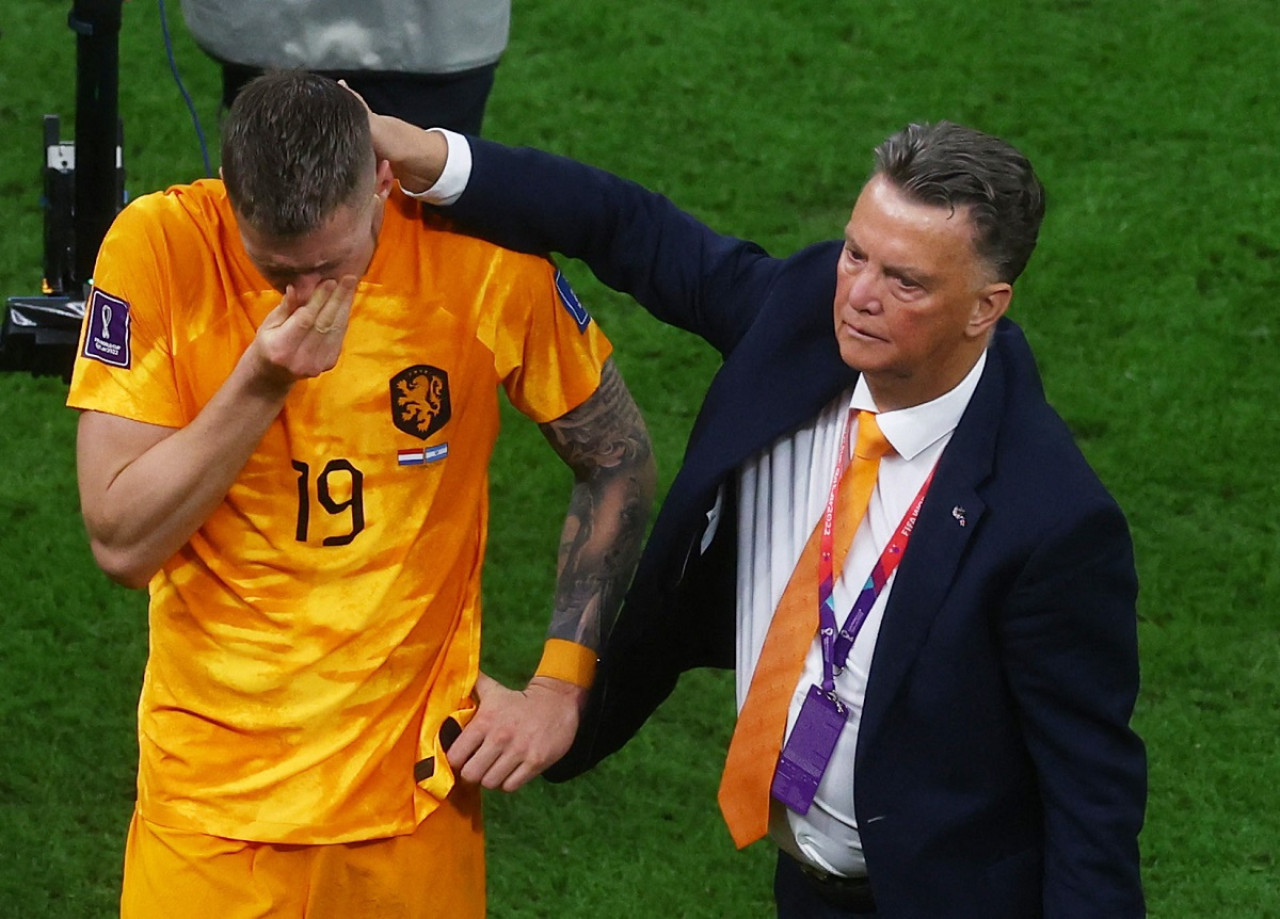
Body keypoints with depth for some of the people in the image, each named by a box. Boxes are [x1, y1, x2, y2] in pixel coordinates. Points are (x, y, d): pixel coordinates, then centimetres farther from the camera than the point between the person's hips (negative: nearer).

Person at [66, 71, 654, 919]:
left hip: (413, 786, 1)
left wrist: (562, 689, -3)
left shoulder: (478, 255, -13)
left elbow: (618, 461, 2)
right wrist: (262, 385, -25)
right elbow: (122, 544, -15)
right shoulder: (162, 248, -15)